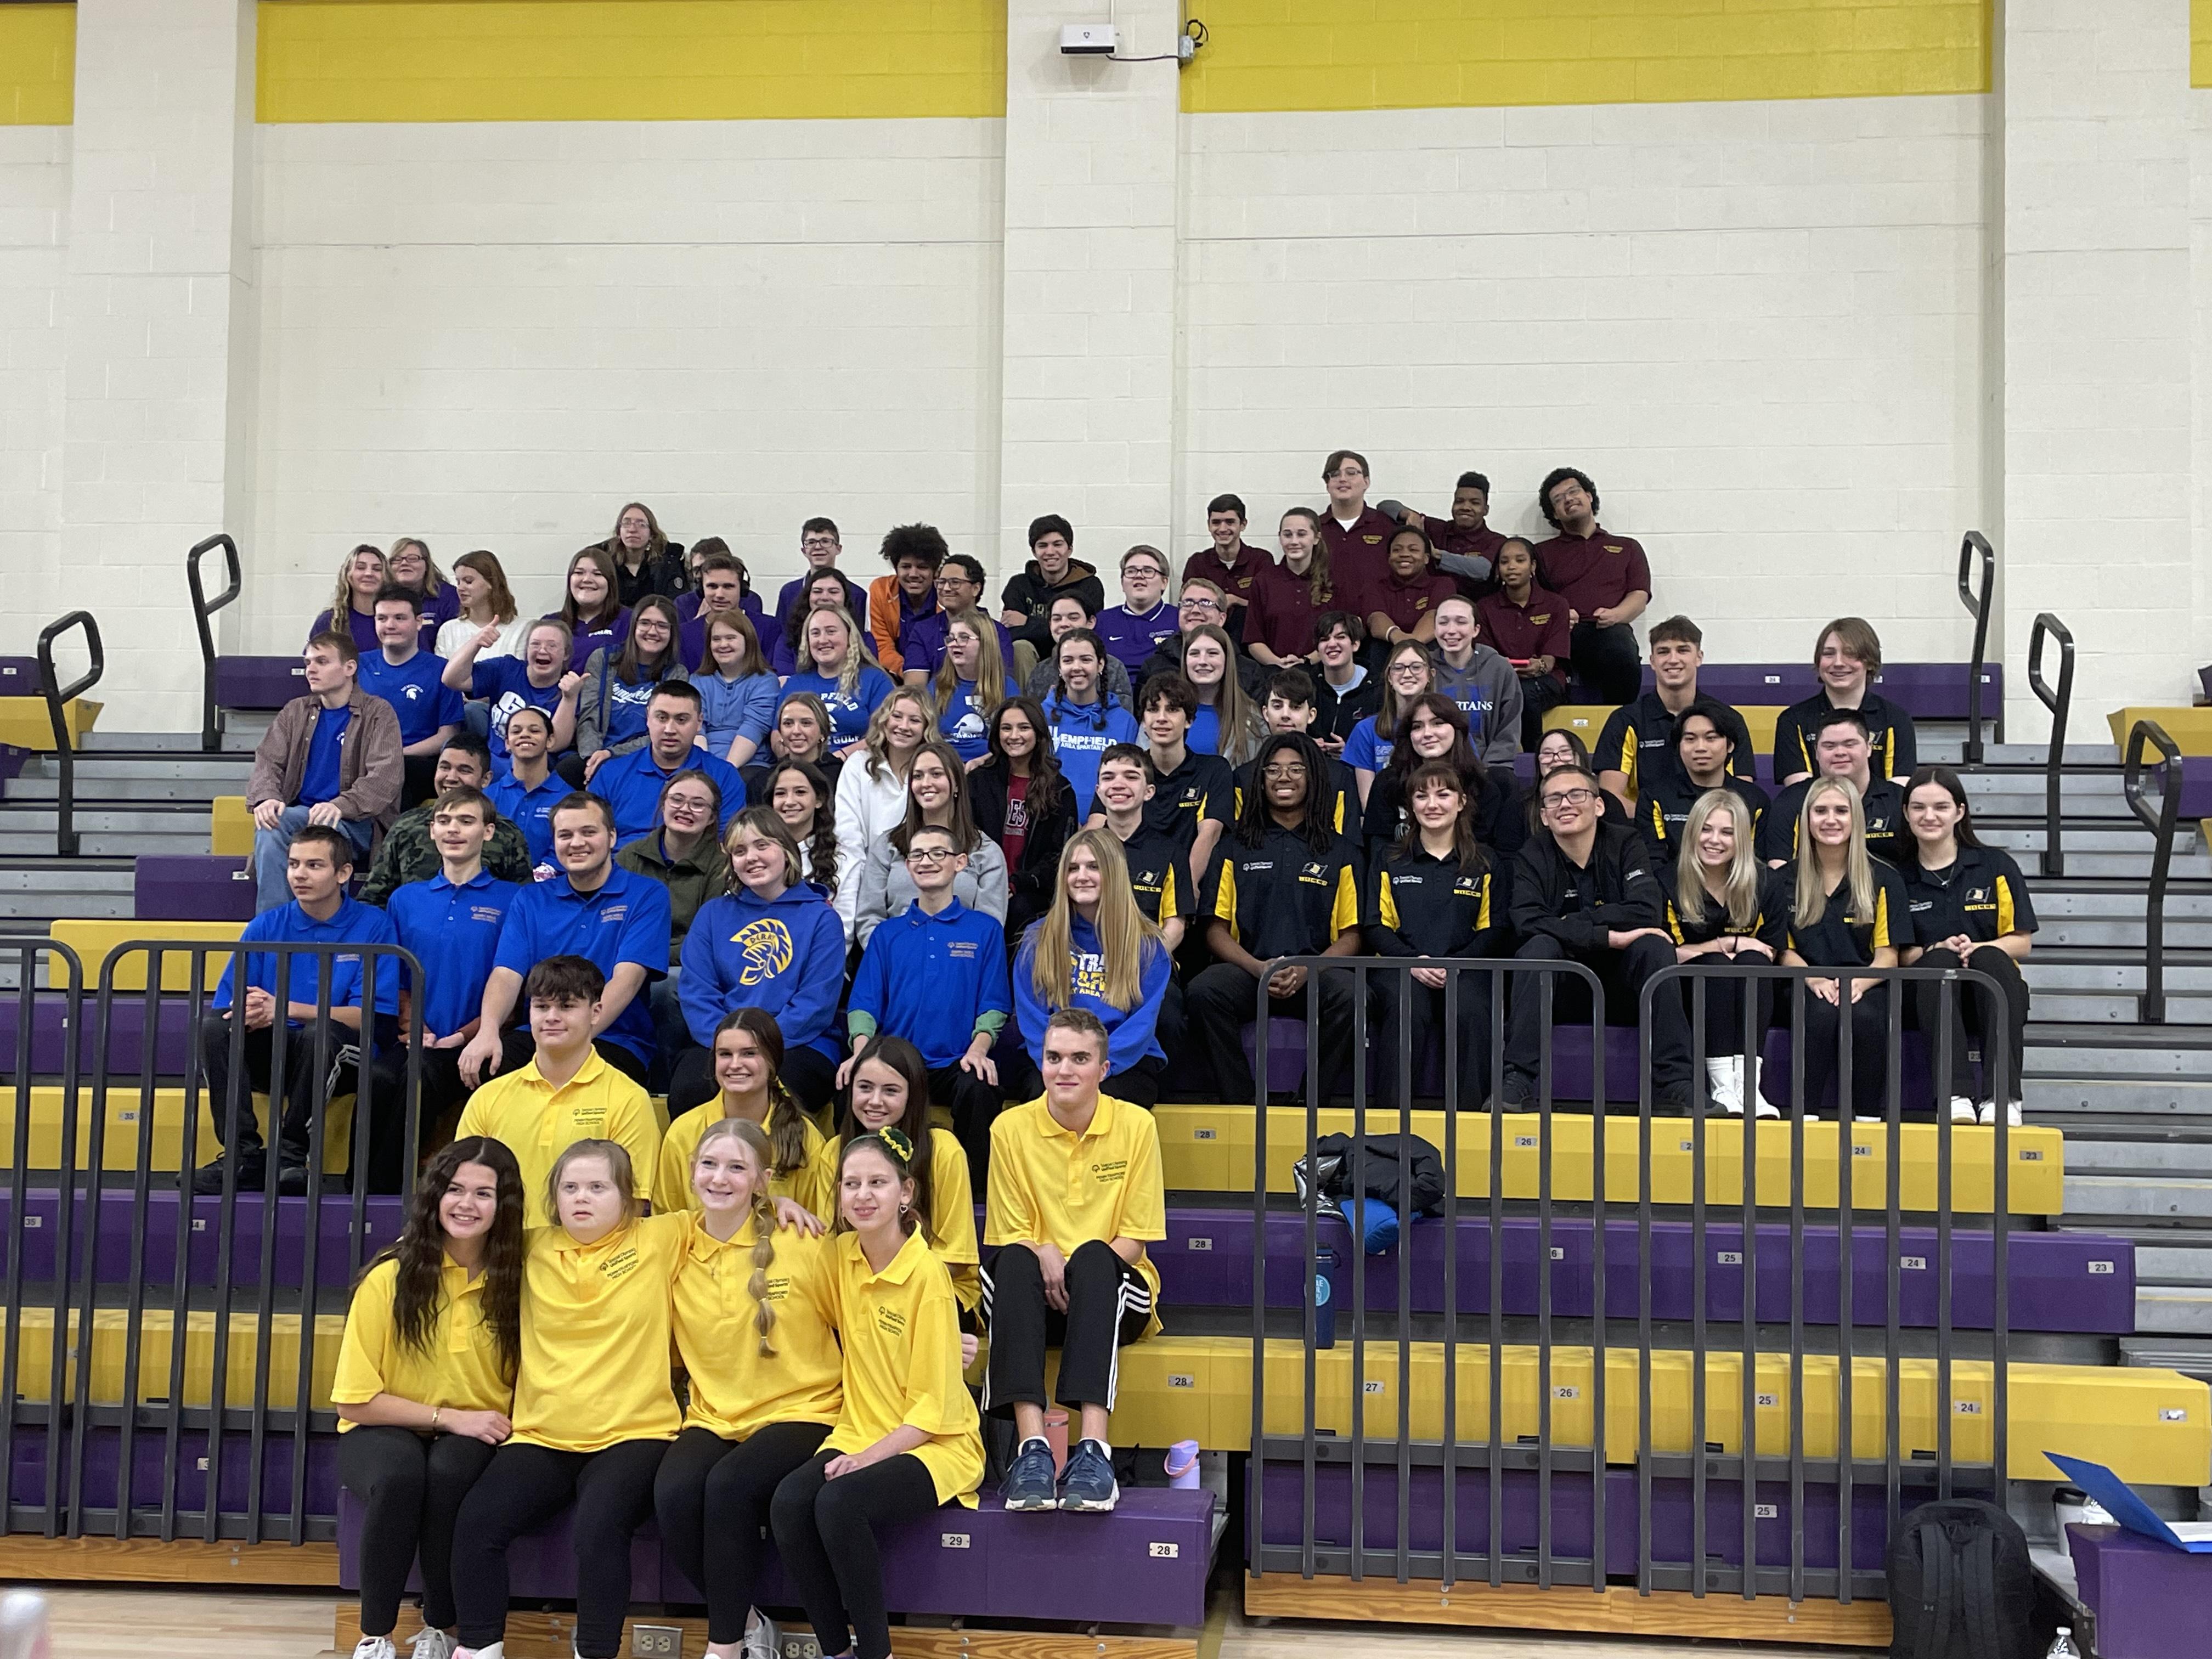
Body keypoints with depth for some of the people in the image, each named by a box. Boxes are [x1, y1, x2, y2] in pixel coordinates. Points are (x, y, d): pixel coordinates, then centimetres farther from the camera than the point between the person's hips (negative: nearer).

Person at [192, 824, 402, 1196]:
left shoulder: (373, 925, -2)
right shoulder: (266, 926, 7)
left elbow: (374, 1016, -12)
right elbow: (224, 1008, 2)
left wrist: (285, 1008, -20)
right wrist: (246, 1012, -25)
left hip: (336, 1059, -3)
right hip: (269, 1056, 3)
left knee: (321, 1031, -35)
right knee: (213, 1028, -24)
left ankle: (292, 1153, -22)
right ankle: (244, 1154, -22)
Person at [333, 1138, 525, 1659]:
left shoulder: (514, 1281, -7)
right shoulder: (388, 1279, -14)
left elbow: (524, 1384, 4)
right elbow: (356, 1401, -10)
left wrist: (507, 1431, -16)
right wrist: (449, 1417, -16)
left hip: (474, 1439, 1)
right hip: (385, 1432, -1)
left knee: (448, 1472, -33)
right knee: (397, 1474, -35)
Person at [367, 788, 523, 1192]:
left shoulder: (511, 900, 8)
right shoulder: (405, 899, 21)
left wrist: (466, 1035, -10)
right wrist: (416, 1029, 0)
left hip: (471, 1047, -3)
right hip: (416, 1042, 3)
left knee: (421, 1073, -35)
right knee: (379, 1077, -32)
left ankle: (386, 1188, -26)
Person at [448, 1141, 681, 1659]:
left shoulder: (663, 1239, 4)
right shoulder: (533, 1250, 12)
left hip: (633, 1435, -3)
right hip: (542, 1437, 3)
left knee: (599, 1526, -31)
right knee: (477, 1521, -20)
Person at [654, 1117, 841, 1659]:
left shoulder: (802, 1246, -7)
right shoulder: (675, 1249, 2)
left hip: (801, 1412, -3)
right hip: (714, 1418, 3)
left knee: (729, 1485, -32)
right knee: (673, 1493, -28)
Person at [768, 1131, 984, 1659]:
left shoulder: (927, 1273, -14)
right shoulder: (844, 1254, 3)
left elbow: (934, 1406, -12)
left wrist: (869, 1457, -20)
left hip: (933, 1444, -5)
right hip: (858, 1435, 6)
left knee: (838, 1505, -32)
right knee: (788, 1502, -24)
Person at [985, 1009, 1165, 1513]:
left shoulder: (1136, 1125, -2)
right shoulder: (1012, 1128, 0)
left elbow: (1135, 1239, -2)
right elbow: (1010, 1237, 2)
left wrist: (1076, 1273, -19)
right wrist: (1043, 1255, -21)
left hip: (1112, 1298, -1)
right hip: (1038, 1300, 1)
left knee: (1093, 1258, -34)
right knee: (1015, 1262, -33)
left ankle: (1093, 1447, -47)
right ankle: (1032, 1447, -45)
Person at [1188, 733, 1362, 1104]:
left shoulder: (1338, 852, 16)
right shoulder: (1236, 849, 18)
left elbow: (1351, 935, 10)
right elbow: (1217, 928, 11)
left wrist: (1307, 971, -10)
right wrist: (1258, 969, -10)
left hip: (1315, 975, -1)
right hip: (1247, 971, 1)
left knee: (1349, 996, -35)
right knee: (1204, 992, -33)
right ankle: (1238, 1103, -22)